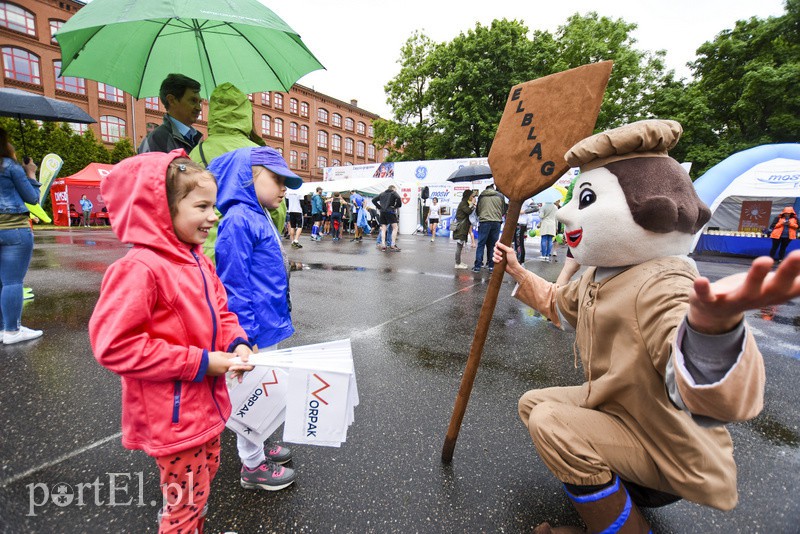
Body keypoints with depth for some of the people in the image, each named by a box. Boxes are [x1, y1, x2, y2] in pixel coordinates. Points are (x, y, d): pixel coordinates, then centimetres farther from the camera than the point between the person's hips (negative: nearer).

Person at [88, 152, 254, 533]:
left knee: (205, 476, 28)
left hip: (207, 405, 8)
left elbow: (220, 312, 11)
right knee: (187, 501, 12)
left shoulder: (197, 262, 2)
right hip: (173, 418, -8)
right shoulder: (139, 268, -24)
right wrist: (200, 362, -23)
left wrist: (237, 343, -8)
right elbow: (115, 346, -25)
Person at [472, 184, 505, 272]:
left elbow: (478, 210, 13)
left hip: (484, 222, -1)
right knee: (493, 245, 7)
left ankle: (477, 266, 0)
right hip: (496, 222, 1)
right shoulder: (500, 196, 7)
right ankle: (491, 266, 8)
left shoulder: (481, 196, 7)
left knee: (481, 244, 3)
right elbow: (504, 210, 14)